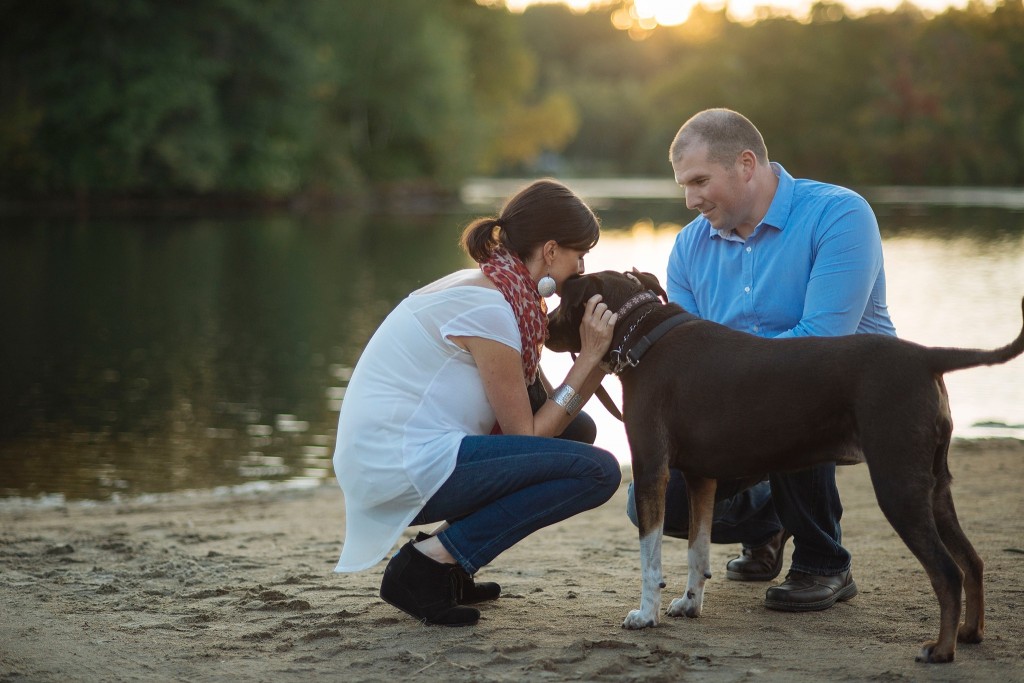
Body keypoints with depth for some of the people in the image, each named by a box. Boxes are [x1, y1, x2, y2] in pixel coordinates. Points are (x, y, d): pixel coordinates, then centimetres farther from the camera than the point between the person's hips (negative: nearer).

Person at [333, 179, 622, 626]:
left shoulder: (482, 288, 13)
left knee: (575, 432, 16)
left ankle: (446, 562, 11)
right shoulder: (489, 310, -16)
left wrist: (596, 355, 1)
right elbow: (526, 435, -10)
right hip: (409, 467, -10)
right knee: (597, 471, -14)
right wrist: (588, 359, -7)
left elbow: (546, 409, 12)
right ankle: (428, 563, -11)